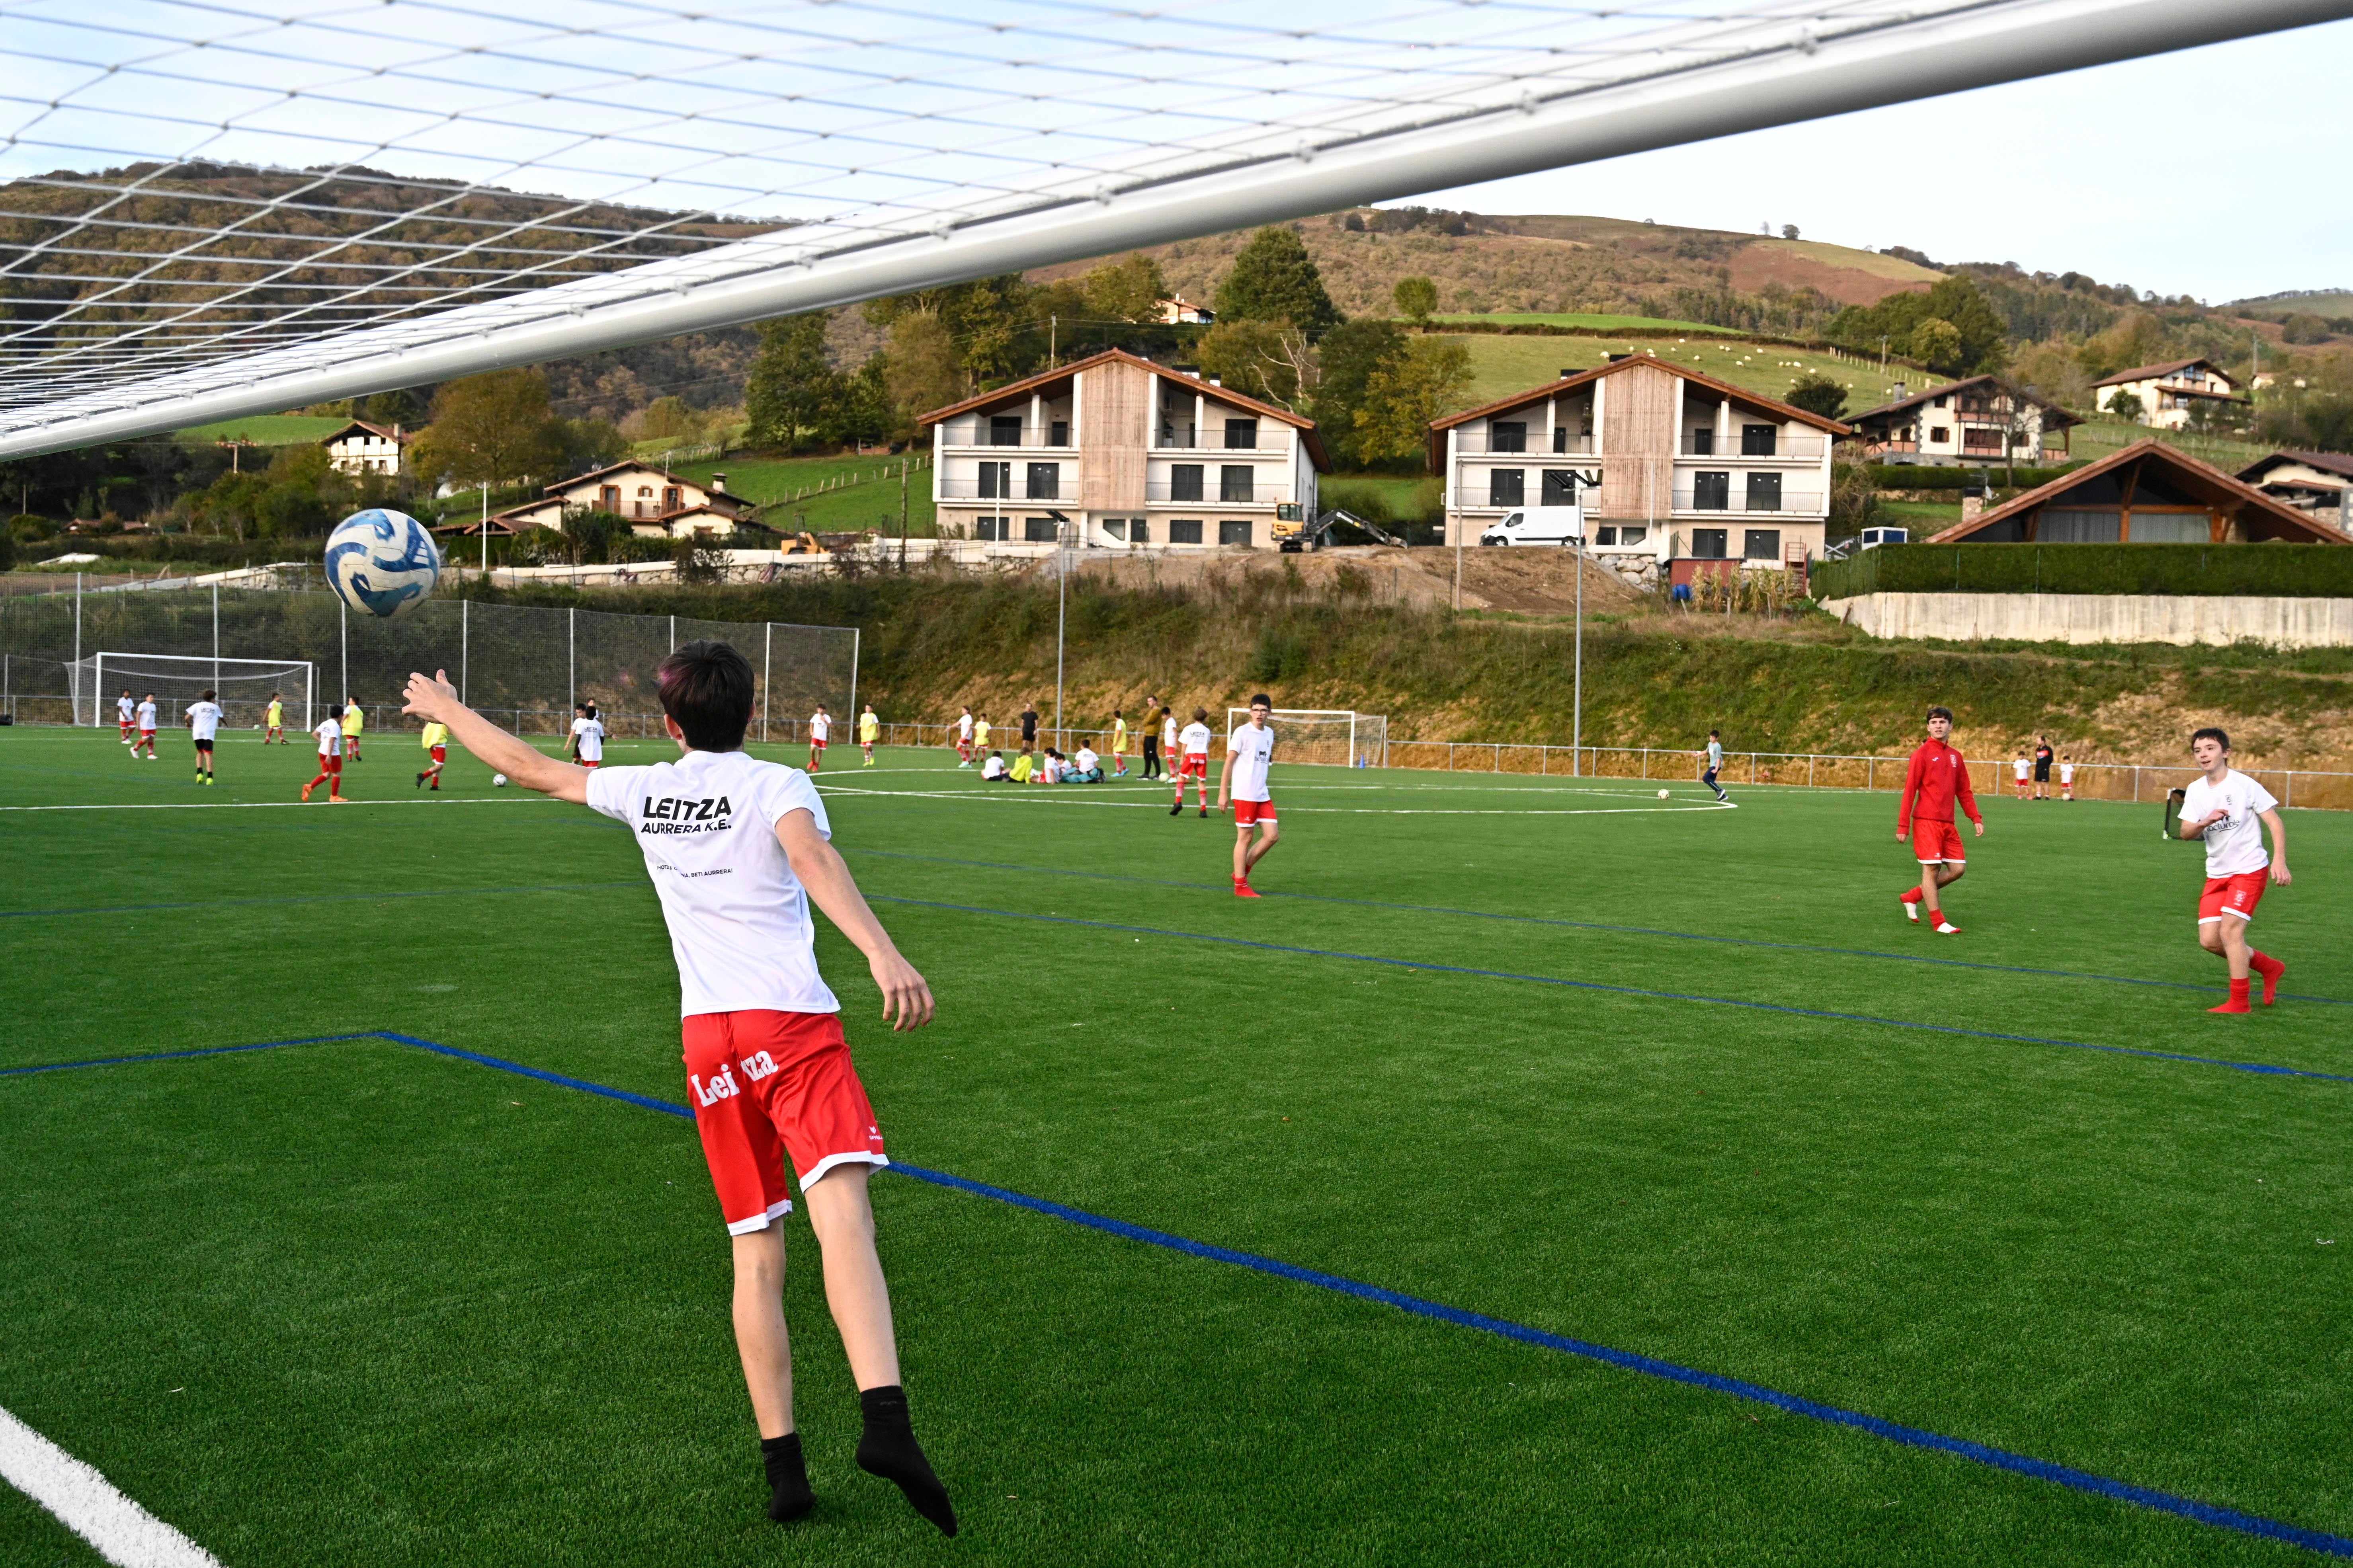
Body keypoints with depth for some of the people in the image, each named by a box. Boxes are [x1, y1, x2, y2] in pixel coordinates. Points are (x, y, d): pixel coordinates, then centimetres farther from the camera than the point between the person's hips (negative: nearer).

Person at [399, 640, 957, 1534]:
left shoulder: (643, 793, 15)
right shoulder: (777, 787, 3)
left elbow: (530, 768, 29)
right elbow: (815, 862, -18)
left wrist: (447, 709, 46)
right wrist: (884, 955, -32)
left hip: (707, 1037, 4)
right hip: (793, 1024, -4)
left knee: (756, 1253, 11)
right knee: (843, 1215, -19)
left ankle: (783, 1465, 8)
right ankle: (886, 1422, -37)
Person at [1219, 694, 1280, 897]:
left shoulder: (1269, 734, 12)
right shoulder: (1242, 733, -8)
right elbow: (1229, 763, -8)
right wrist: (1223, 793, -11)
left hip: (1263, 796, 7)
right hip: (1244, 795, -7)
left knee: (1272, 835, 3)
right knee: (1245, 838, -2)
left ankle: (1243, 871, 17)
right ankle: (1240, 886, 6)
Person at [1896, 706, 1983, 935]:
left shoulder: (1956, 757, 13)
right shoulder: (1922, 754, -5)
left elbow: (1964, 791, 19)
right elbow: (1909, 790, -7)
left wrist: (1976, 818, 9)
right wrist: (1903, 826, -11)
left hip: (1948, 824, 7)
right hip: (1927, 822, -7)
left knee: (1958, 869, 4)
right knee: (1931, 868, -6)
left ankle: (1912, 897, 19)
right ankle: (1938, 923, 0)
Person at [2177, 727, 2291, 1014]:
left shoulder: (2244, 785, -11)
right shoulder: (2195, 791, 5)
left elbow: (2275, 823, -10)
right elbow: (2186, 832, -1)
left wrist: (2279, 861, -21)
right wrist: (2206, 822, -23)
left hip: (2249, 870, -6)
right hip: (2217, 874, 6)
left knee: (2230, 931, -16)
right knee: (2209, 940, 0)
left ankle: (2239, 1003, -5)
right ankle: (2270, 968, 24)